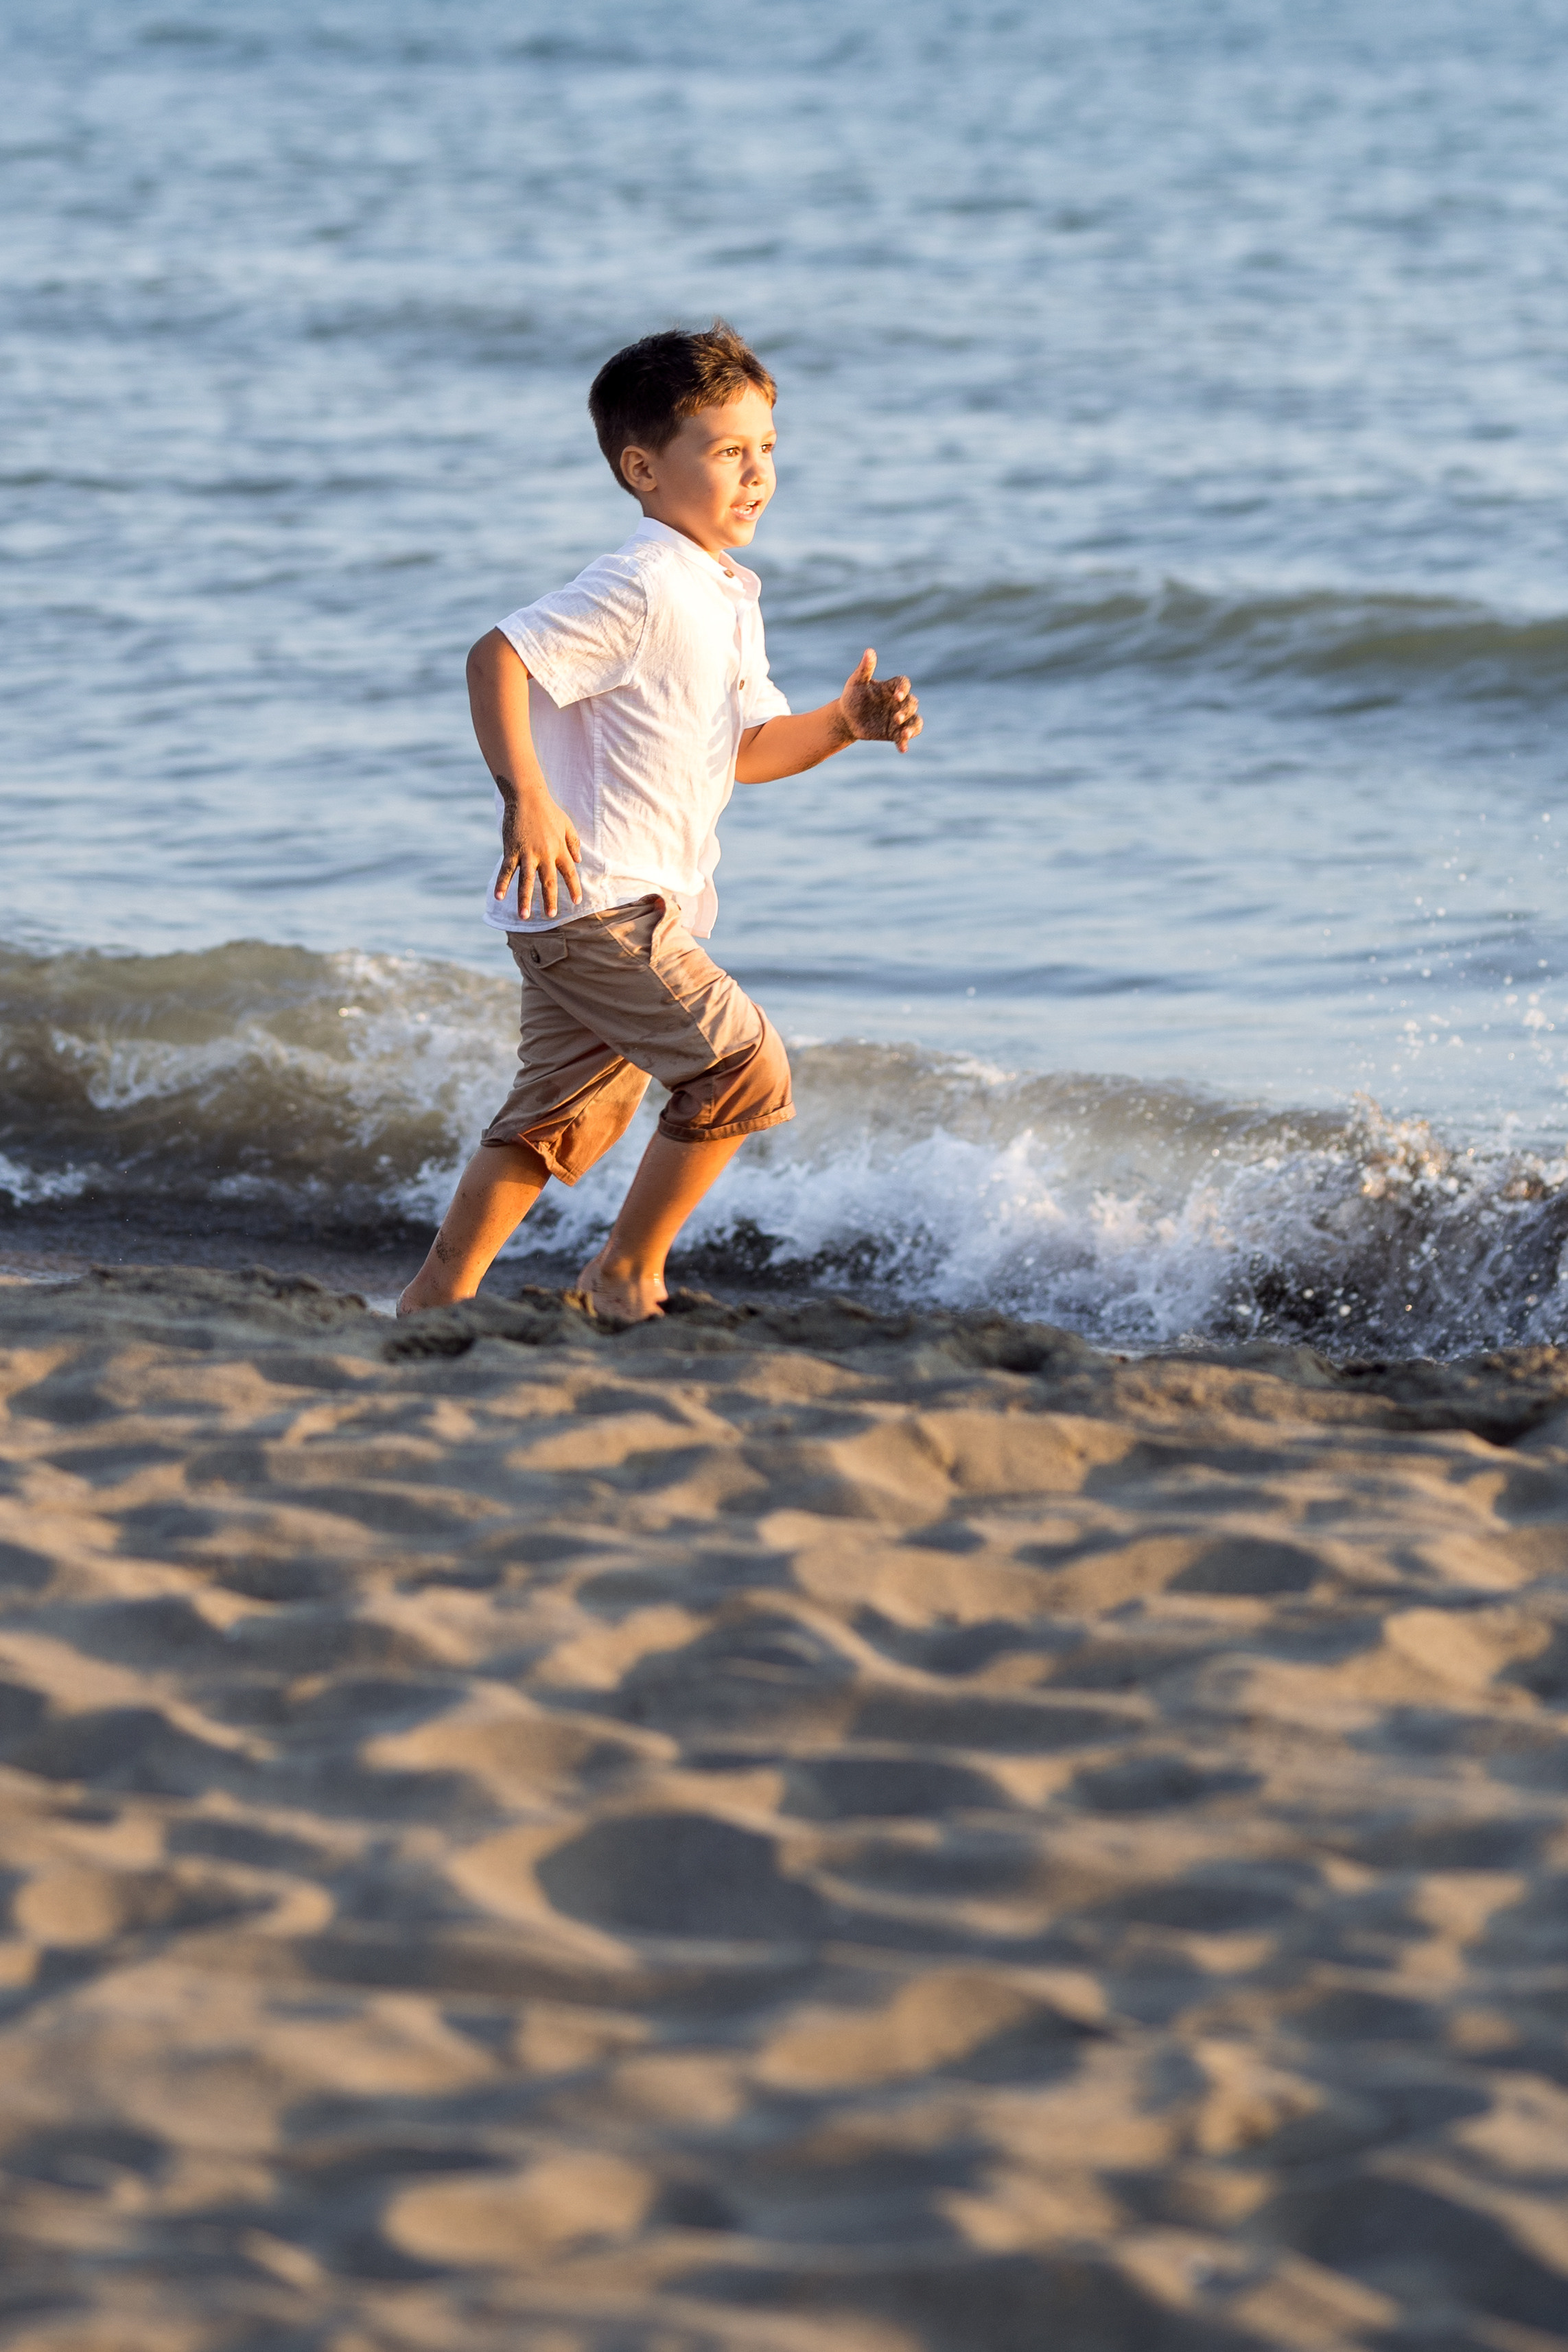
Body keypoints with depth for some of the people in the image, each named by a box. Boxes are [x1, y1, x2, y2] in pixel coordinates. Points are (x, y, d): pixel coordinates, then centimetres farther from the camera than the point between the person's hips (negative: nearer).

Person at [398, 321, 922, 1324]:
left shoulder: (728, 600, 15)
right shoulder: (642, 591, -16)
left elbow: (743, 750, 20)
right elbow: (497, 658, -22)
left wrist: (845, 723, 3)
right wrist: (526, 797, -30)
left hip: (638, 904, 10)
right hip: (596, 895, -10)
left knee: (568, 1112, 14)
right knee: (747, 1068, -10)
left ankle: (438, 1295, 21)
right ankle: (628, 1272, 2)